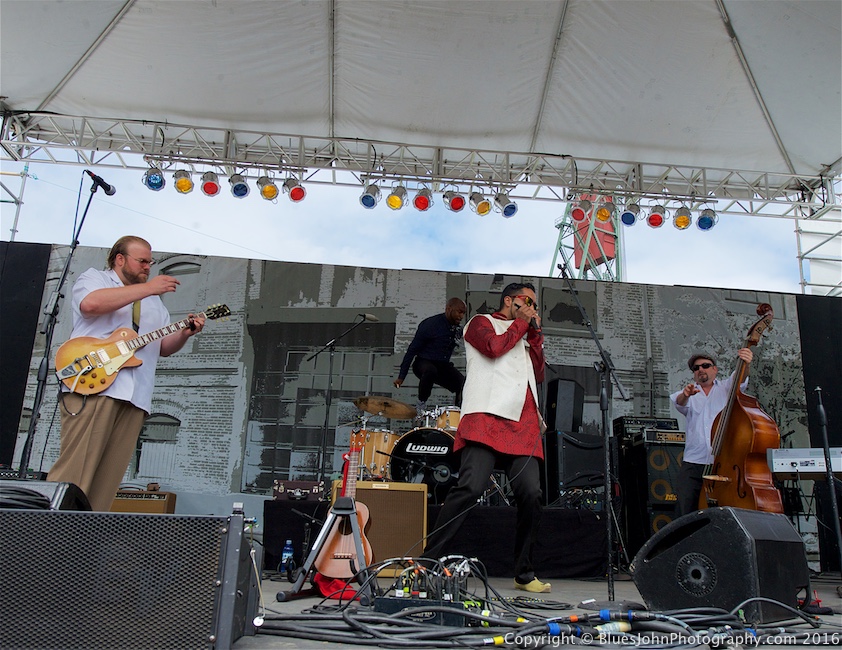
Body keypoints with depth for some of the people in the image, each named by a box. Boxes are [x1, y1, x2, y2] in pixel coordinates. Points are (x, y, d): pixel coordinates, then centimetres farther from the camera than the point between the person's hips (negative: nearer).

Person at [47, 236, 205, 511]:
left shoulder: (154, 303, 28)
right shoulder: (94, 278, 11)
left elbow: (163, 347, 23)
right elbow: (90, 304, -14)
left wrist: (184, 333, 1)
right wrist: (147, 288, -12)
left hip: (135, 397, 6)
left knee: (108, 479, 2)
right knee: (75, 471, -12)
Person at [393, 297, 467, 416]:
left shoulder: (458, 329, 1)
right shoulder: (430, 325, -17)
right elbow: (412, 350, -13)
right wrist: (401, 377, -14)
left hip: (443, 366, 5)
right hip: (423, 363, -5)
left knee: (464, 385, -21)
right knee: (430, 370, -40)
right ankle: (421, 403, -17)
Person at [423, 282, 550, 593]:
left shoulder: (525, 336, 34)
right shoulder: (482, 322, 16)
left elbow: (539, 374, 22)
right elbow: (494, 347, -5)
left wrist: (535, 333, 19)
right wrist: (522, 322, 9)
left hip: (524, 424, 6)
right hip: (487, 418, -6)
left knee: (531, 494, -5)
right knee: (470, 487, -20)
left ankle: (524, 574, 10)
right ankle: (428, 562, -12)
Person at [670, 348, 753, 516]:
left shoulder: (726, 388, 16)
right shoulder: (690, 393, 17)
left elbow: (739, 379, -5)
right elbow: (679, 402, -5)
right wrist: (685, 395, -30)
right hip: (693, 465, 1)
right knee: (686, 511, -7)